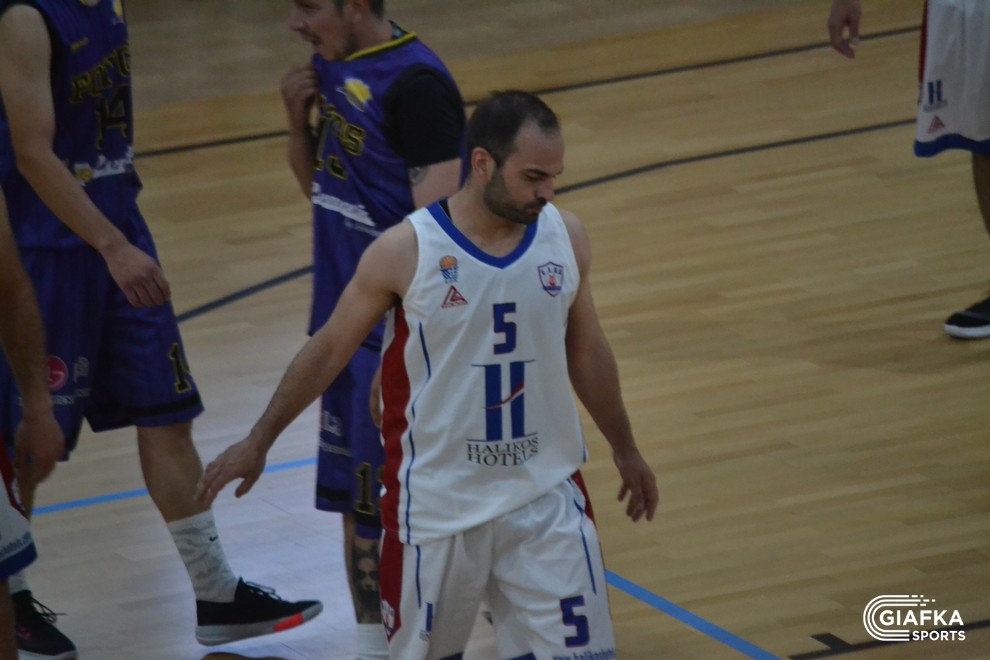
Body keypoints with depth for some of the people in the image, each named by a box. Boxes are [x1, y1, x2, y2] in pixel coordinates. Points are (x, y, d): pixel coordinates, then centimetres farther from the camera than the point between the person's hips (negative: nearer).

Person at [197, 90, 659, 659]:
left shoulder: (565, 237, -4)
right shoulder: (406, 252, -14)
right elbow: (329, 350, -1)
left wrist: (625, 450, 20)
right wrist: (259, 442, 4)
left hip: (547, 498, 3)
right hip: (438, 505, -3)